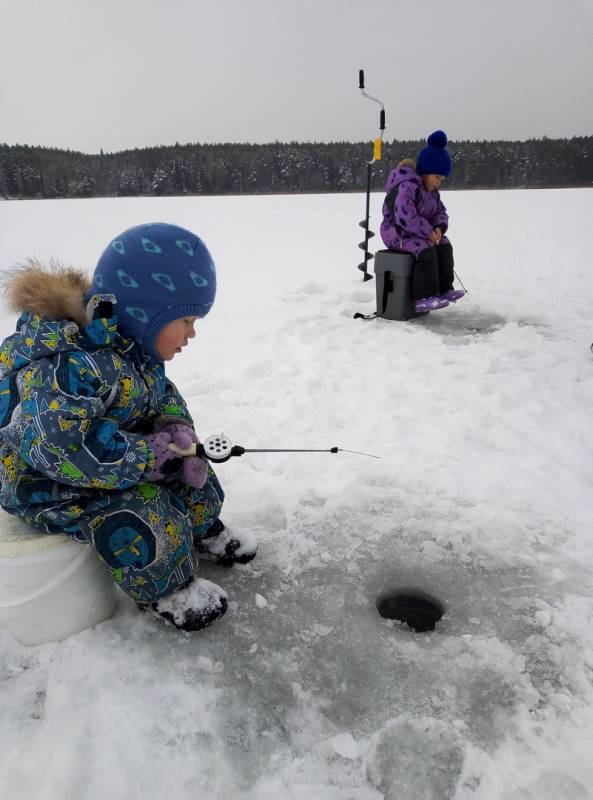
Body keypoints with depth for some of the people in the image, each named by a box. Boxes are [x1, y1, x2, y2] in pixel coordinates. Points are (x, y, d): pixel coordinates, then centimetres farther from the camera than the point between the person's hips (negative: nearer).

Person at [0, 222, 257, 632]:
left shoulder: (128, 343, -4)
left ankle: (204, 531, 30)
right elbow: (60, 446, -42)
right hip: (45, 481, -9)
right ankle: (166, 589, 4)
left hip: (108, 456, 9)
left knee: (187, 469, 6)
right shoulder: (67, 364, -36)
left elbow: (162, 394, 7)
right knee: (142, 515, -23)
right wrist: (151, 455, -34)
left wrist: (177, 430, -14)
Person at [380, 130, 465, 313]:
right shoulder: (405, 187, -22)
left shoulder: (431, 191, 11)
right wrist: (427, 232, -26)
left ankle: (444, 289, 7)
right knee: (426, 252, -29)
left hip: (417, 234, 10)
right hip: (397, 234, -10)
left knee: (444, 246, 0)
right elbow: (405, 216, -34)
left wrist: (439, 228, -9)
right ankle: (423, 298, -27)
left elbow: (440, 212, 15)